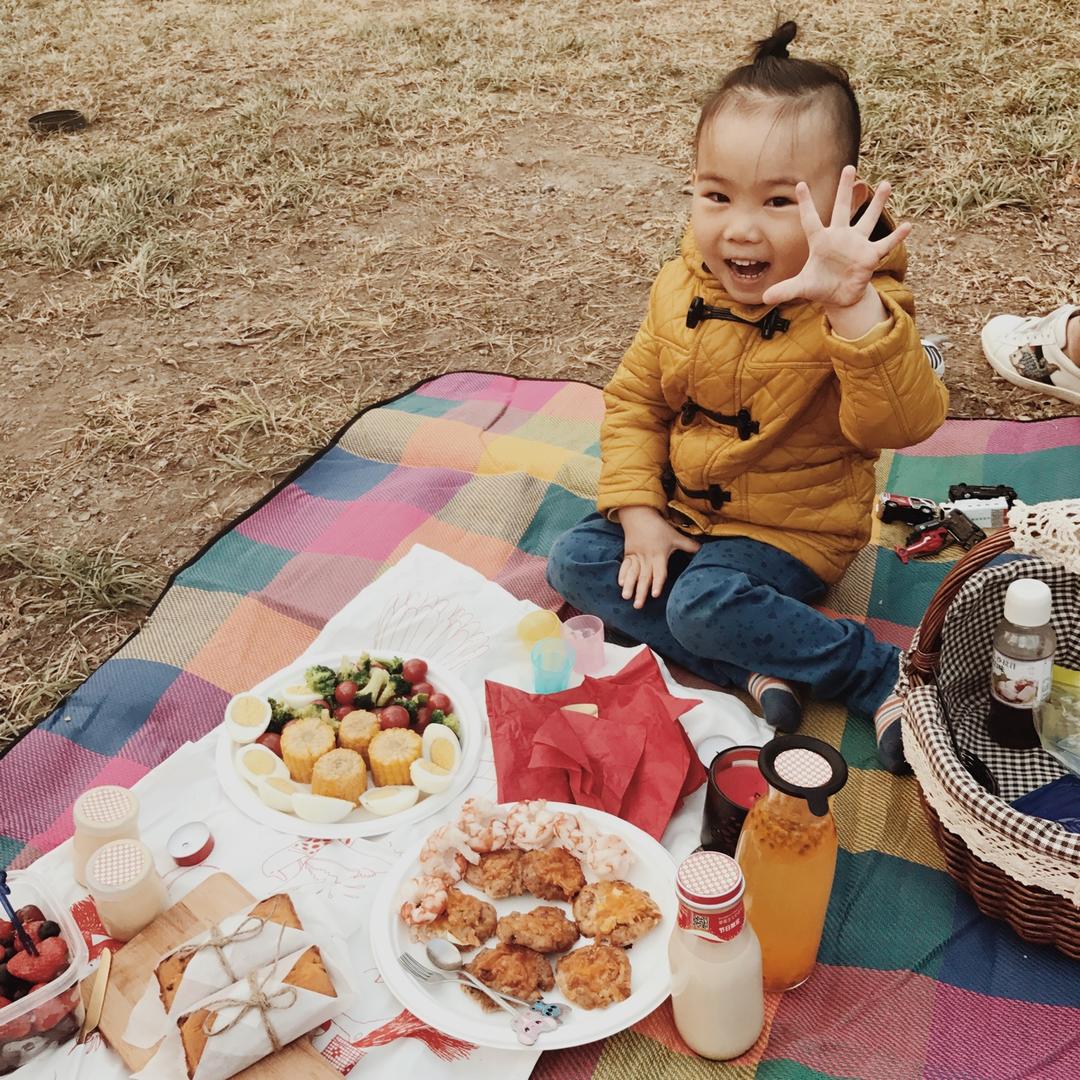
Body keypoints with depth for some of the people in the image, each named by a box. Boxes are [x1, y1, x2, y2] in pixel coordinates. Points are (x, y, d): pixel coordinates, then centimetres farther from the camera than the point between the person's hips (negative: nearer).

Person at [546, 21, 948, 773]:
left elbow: (904, 425, -39)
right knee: (576, 560, -6)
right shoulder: (680, 291, -7)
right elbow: (634, 401, 3)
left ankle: (884, 675, -10)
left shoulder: (859, 314, -23)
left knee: (704, 602, -28)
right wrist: (638, 512, -8)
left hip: (791, 528, -6)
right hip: (679, 508, 7)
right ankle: (754, 668, -16)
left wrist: (855, 307, -53)